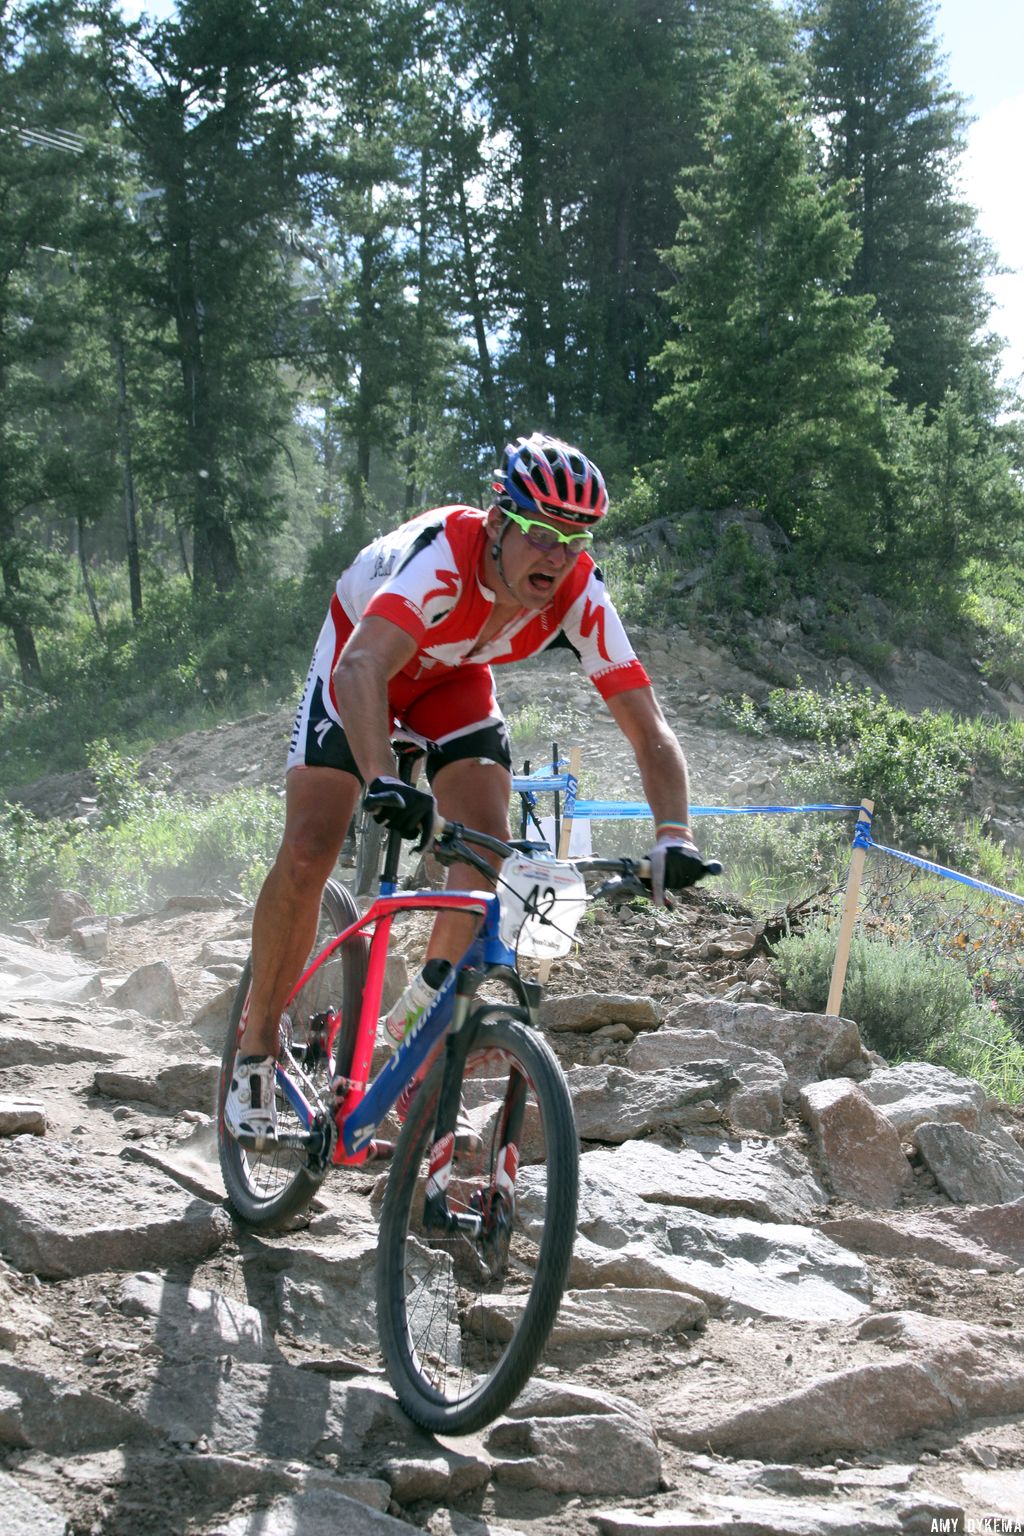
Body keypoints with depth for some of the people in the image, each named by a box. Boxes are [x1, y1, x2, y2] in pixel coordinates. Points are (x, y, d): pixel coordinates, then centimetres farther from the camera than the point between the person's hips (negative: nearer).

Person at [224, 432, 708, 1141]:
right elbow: (362, 667, -55)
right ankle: (256, 1044, 3)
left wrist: (675, 836, -45)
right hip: (363, 655, -4)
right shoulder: (443, 555, -41)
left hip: (454, 675, 4)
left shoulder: (581, 595, -29)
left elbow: (648, 728, -29)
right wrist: (383, 782, -71)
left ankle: (420, 1020, 3)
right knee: (309, 851, -15)